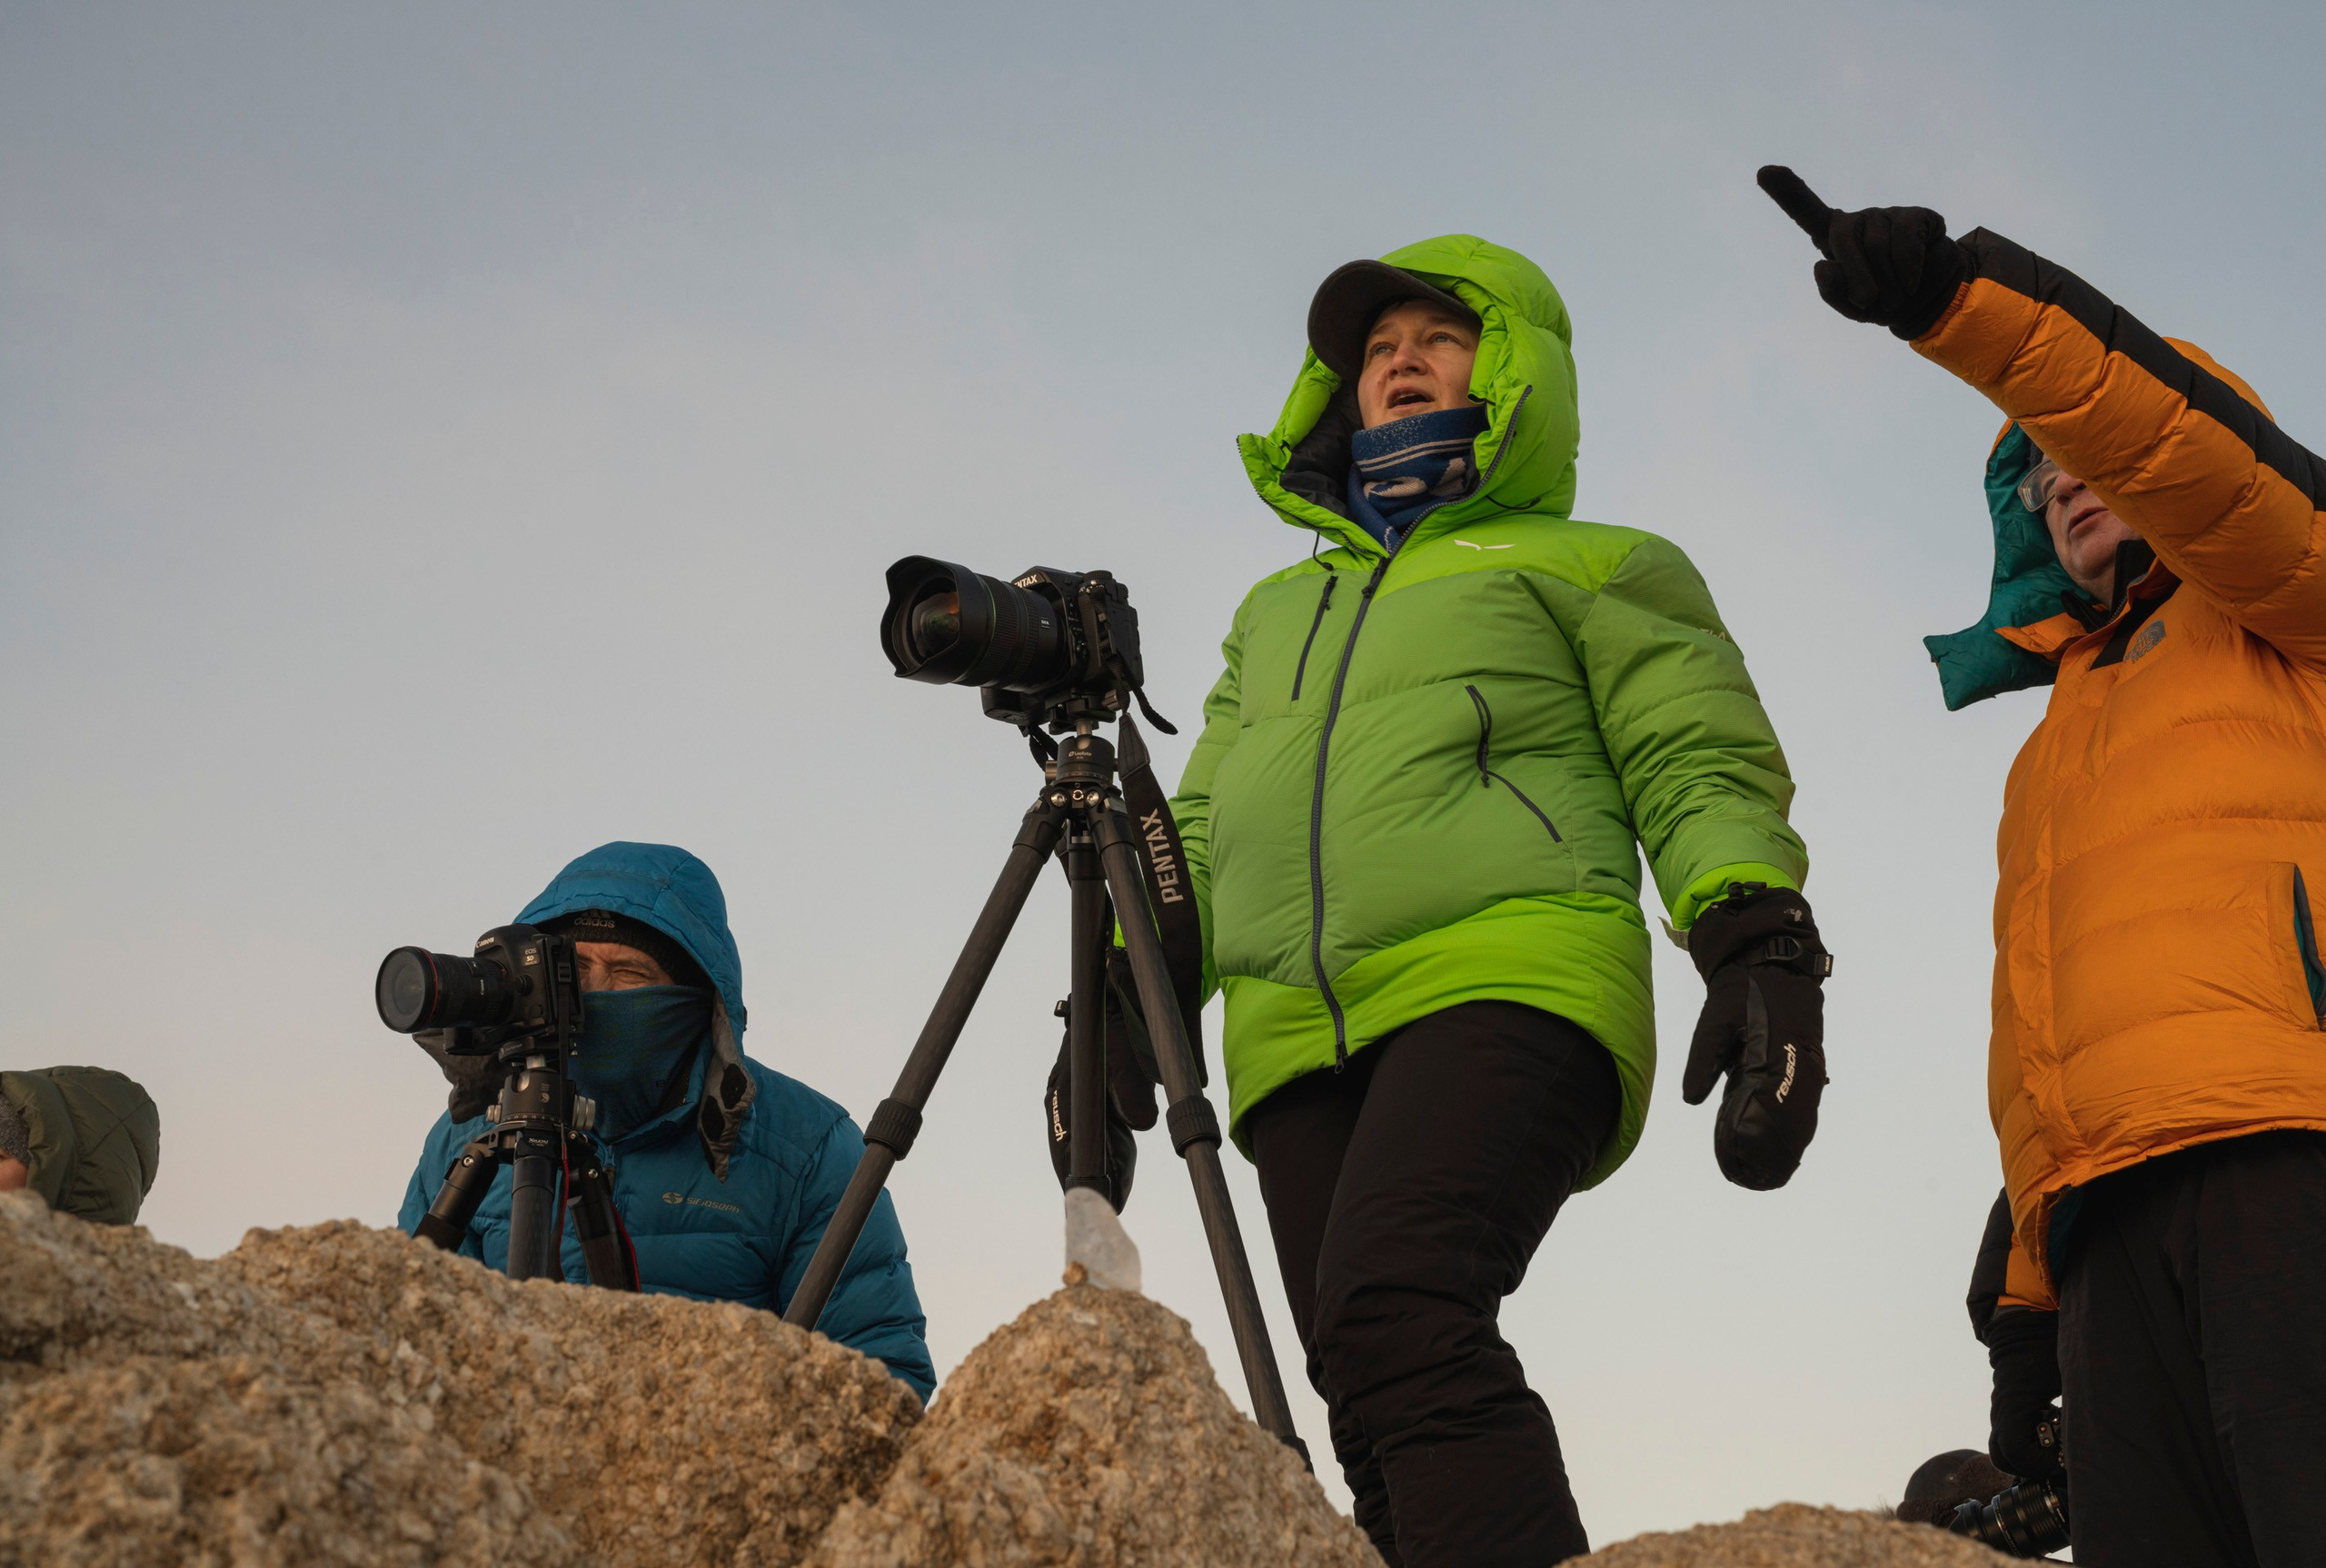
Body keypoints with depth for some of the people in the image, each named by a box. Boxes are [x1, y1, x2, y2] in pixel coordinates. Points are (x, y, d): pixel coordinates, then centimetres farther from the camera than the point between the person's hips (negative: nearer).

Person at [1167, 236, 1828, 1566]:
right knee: (1377, 1404, -8)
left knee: (1392, 1309, -30)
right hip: (1300, 1034, 5)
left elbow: (1703, 770, 7)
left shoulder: (1588, 567, 19)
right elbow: (1201, 830, 31)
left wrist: (1762, 954, -10)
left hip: (1507, 979, -5)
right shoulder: (1279, 609, 34)